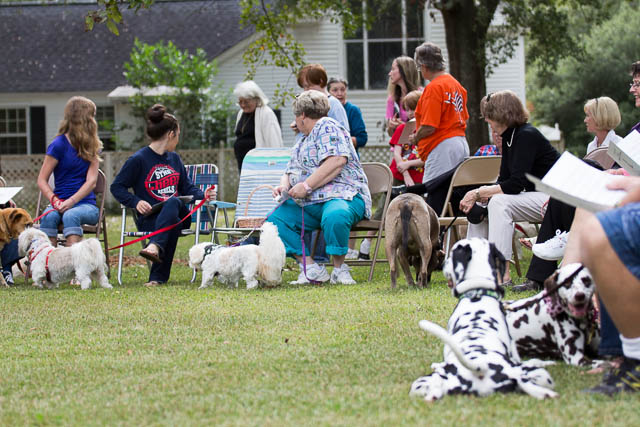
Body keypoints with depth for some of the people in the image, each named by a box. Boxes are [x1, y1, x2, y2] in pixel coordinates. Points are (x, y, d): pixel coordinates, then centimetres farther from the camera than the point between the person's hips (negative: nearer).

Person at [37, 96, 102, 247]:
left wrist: (71, 201, -16)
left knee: (71, 215, -35)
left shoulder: (93, 147, 12)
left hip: (86, 203, 1)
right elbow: (42, 180, 1)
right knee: (49, 216, -35)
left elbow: (91, 181, 0)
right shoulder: (59, 145, 3)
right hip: (62, 203, -1)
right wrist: (55, 201, -17)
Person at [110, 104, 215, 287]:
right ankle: (159, 277, -47)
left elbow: (187, 187, 24)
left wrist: (203, 195, 2)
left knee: (173, 202, -35)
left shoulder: (174, 158, 20)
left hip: (178, 213, 4)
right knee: (173, 224, -40)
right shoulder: (139, 159, -1)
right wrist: (136, 202, -15)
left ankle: (154, 247, -60)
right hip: (149, 218, -4)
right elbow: (117, 187, 1)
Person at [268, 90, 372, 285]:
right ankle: (311, 269, -15)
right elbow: (290, 172, 31)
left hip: (342, 196, -9)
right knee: (274, 220, -12)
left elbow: (337, 161, -18)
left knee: (334, 216, -42)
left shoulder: (327, 127, -3)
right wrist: (284, 186, 6)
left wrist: (306, 185, -19)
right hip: (309, 204, 9)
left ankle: (339, 269, -22)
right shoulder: (302, 142, 28)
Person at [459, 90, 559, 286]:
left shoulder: (527, 136, -19)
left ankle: (502, 273, -34)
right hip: (533, 196, 10)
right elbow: (504, 180, 8)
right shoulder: (509, 138, 10)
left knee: (500, 202, -30)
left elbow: (516, 184, -26)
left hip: (552, 199, -10)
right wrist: (479, 195, -10)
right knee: (478, 206, 4)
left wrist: (479, 193, -22)